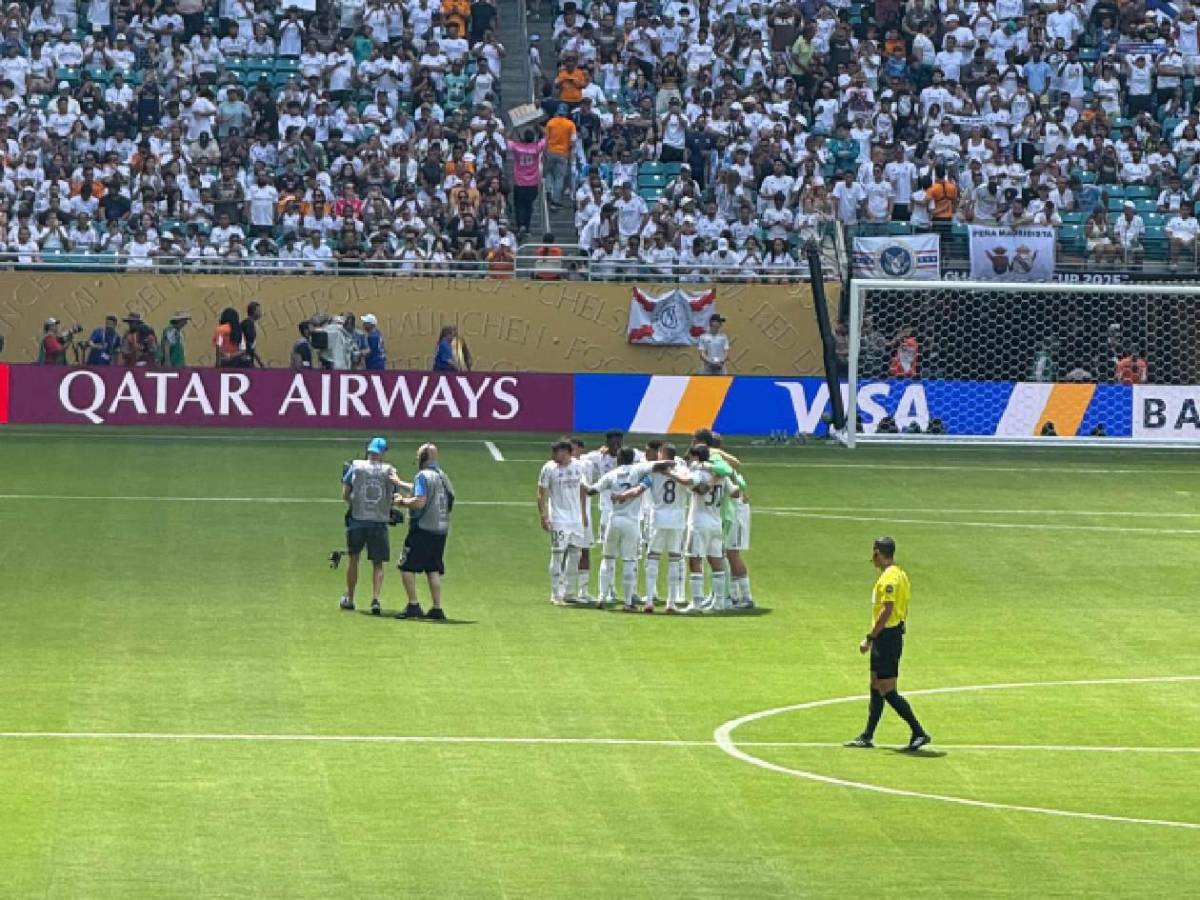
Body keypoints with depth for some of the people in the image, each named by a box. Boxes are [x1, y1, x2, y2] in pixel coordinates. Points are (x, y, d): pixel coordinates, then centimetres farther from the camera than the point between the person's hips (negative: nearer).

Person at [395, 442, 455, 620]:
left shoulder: (423, 476, -11)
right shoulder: (444, 477, 13)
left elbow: (420, 502, -22)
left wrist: (403, 501, -2)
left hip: (423, 528, -7)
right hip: (441, 529, 7)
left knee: (407, 567, -2)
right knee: (434, 570, 11)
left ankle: (413, 606, -8)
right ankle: (437, 609, 7)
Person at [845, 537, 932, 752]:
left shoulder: (889, 578, -17)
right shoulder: (900, 574, 13)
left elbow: (887, 611, -24)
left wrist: (870, 638, -21)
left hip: (887, 636, -10)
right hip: (892, 635, 10)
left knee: (887, 691, -8)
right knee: (876, 687, 14)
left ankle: (919, 733, -7)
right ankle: (867, 736, 20)